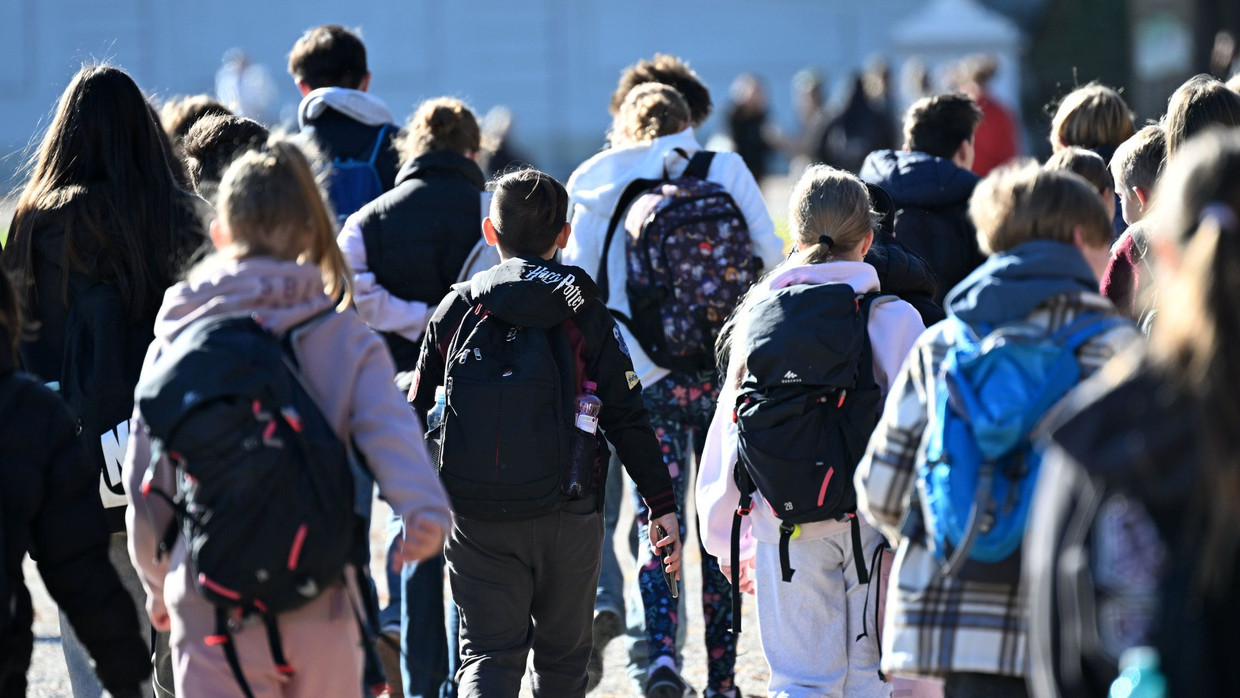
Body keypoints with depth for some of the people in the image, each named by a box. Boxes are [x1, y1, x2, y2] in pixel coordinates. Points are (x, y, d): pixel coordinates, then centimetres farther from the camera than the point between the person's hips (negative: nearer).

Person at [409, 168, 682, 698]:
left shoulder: (455, 309, 3)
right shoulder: (586, 315, -2)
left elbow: (418, 410, 9)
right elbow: (627, 419, -4)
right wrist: (662, 505, 1)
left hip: (476, 517, 1)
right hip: (566, 515, 0)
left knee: (489, 653, 2)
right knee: (563, 654, 16)